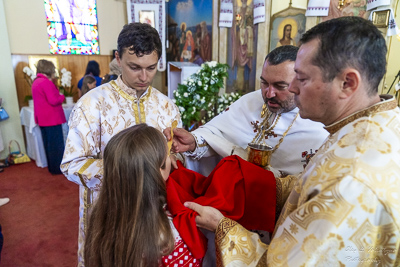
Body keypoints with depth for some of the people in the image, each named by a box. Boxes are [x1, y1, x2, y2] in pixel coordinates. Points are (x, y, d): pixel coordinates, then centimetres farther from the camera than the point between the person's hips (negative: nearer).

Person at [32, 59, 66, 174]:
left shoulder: (36, 82, 14)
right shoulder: (46, 82, -18)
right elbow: (54, 101, -23)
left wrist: (58, 95, 12)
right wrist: (62, 96, -5)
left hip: (43, 119, 10)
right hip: (52, 118, -10)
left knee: (48, 144, 16)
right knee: (56, 144, -1)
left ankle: (52, 167, 27)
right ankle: (57, 168, 7)